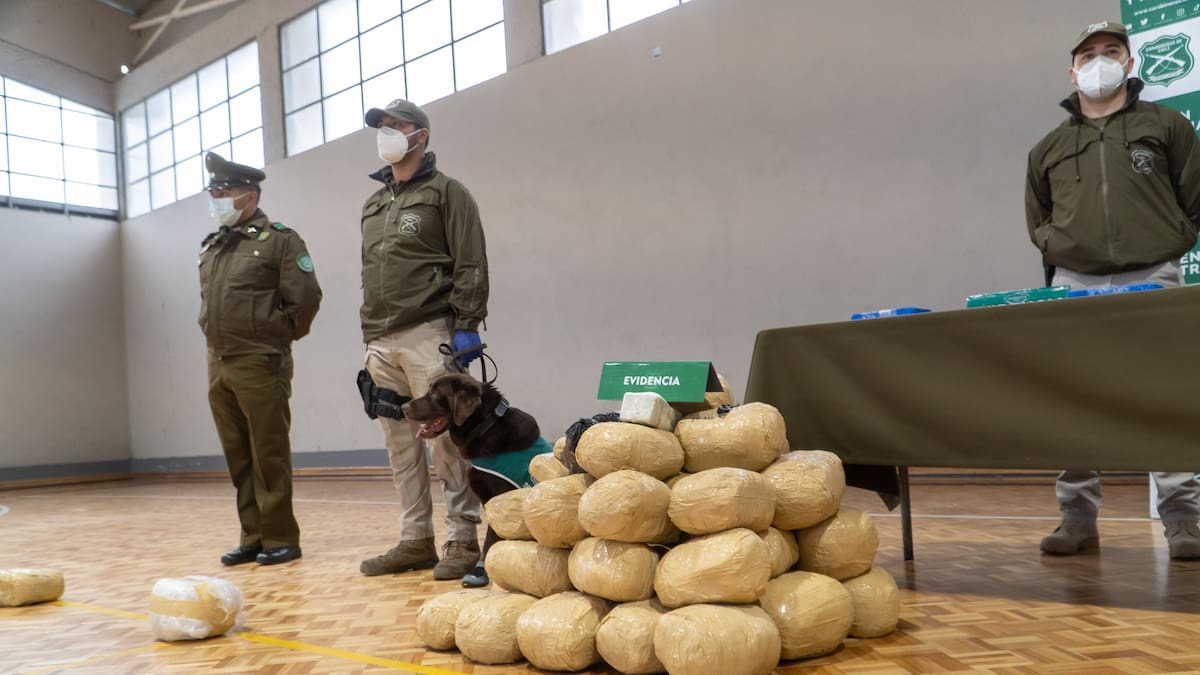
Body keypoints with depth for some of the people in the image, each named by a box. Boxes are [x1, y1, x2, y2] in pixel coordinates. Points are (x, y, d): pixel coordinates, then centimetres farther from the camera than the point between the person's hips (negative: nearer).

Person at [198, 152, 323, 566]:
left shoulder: (280, 240, -4)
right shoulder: (210, 248, 16)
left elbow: (306, 298, -9)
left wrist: (278, 338, -1)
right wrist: (217, 340, 16)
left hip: (260, 365, -7)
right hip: (217, 366, 7)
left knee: (269, 456, -2)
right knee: (238, 458, 10)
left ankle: (280, 539, 8)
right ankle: (253, 538, 19)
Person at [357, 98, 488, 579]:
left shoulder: (446, 193, 2)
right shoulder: (372, 206, 22)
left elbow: (471, 266, -7)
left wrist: (466, 327, -14)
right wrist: (369, 336, 18)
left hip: (429, 336, -7)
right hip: (381, 342, 7)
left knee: (446, 441, -7)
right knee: (400, 446, 9)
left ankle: (462, 541, 1)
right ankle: (415, 541, 17)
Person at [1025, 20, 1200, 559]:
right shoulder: (1049, 149, 16)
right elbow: (1037, 220, 24)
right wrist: (1060, 252, 11)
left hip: (1151, 281, -2)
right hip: (1073, 286, 2)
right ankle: (1079, 517, 6)